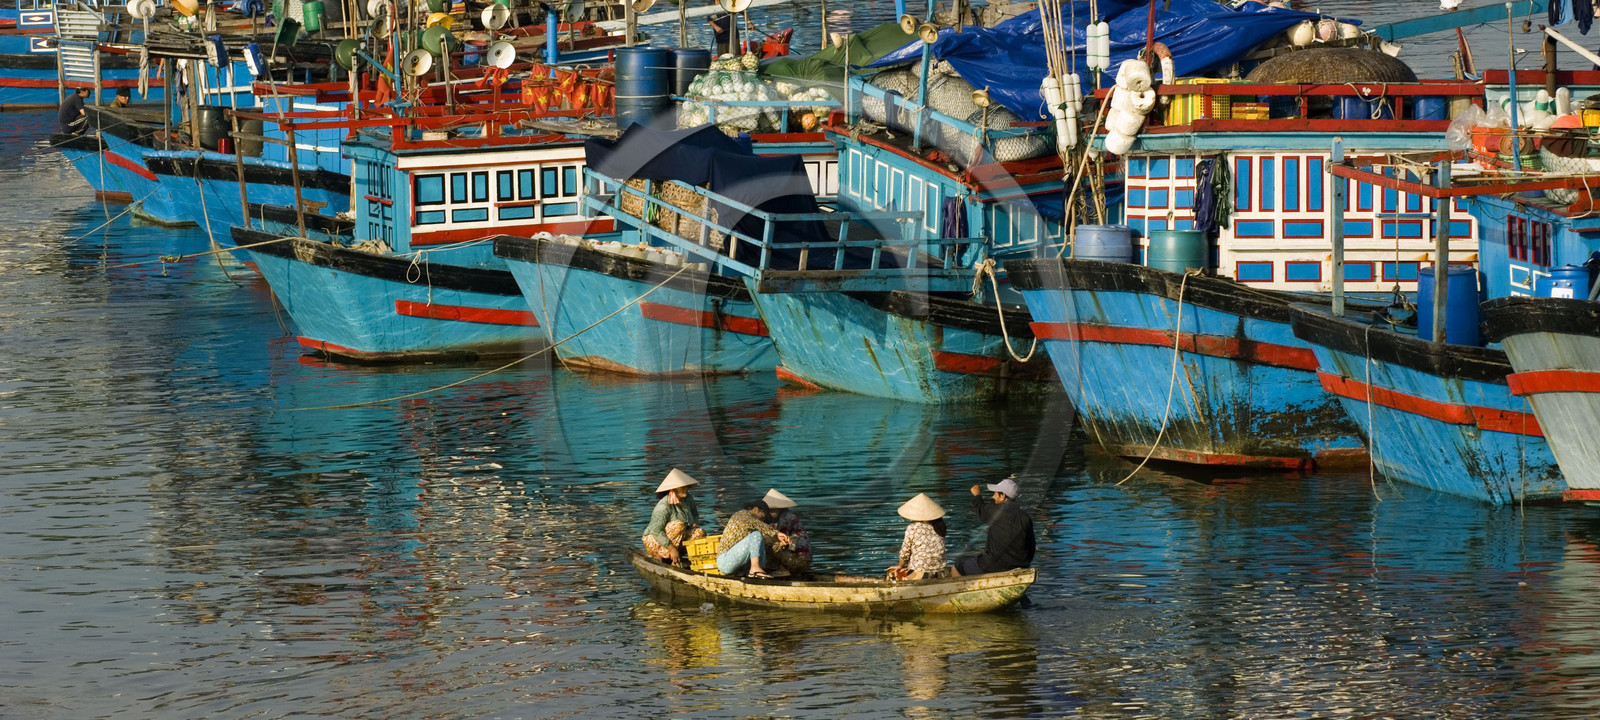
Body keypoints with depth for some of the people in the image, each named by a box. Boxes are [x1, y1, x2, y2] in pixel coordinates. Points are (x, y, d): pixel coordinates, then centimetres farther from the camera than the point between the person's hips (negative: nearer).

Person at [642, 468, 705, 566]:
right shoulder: (664, 506, -26)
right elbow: (656, 531, -31)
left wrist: (695, 524, -2)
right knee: (678, 524, -31)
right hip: (655, 541, -8)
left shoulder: (688, 499, -2)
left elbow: (695, 514, 21)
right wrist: (672, 548, -32)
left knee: (700, 532, -10)